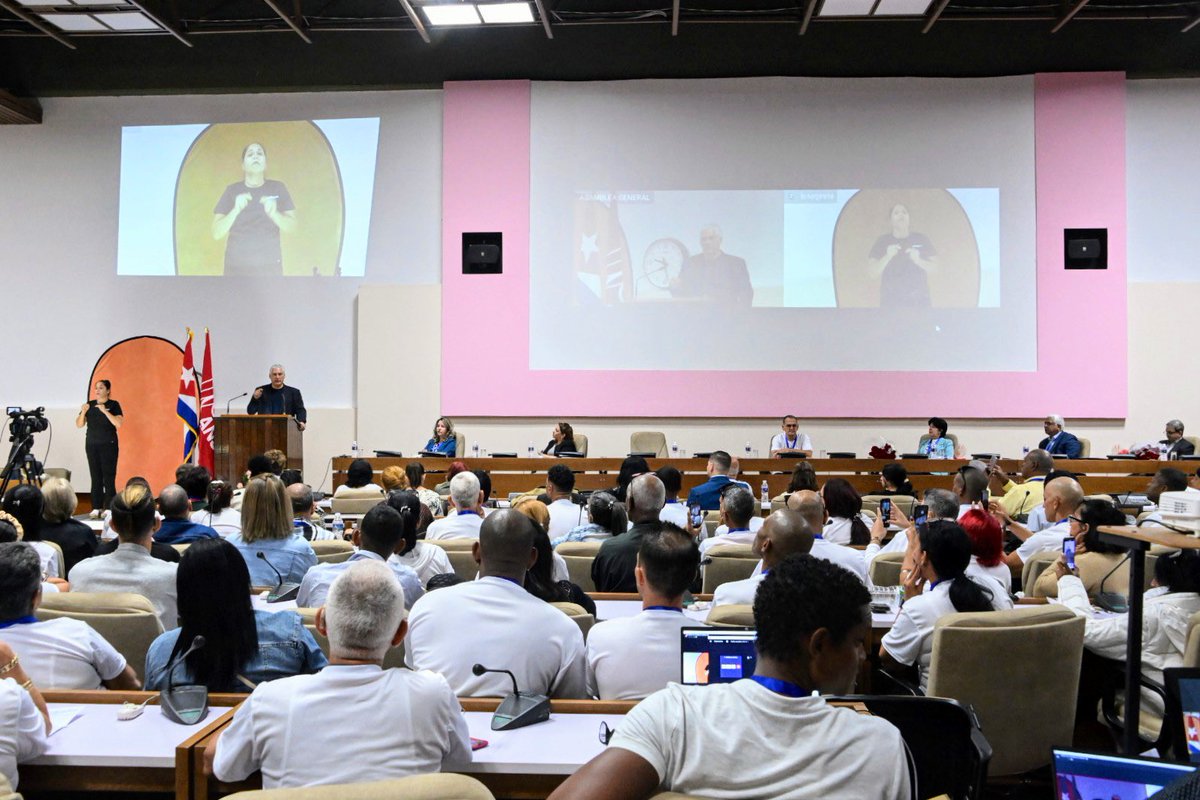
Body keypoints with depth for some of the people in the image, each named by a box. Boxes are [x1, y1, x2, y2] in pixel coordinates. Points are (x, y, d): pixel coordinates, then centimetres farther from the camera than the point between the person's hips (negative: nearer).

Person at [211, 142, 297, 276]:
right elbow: (216, 233, -3)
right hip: (237, 267, 0)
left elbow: (291, 226, -2)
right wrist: (236, 210, -20)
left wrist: (274, 213, -22)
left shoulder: (278, 188, 3)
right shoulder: (232, 190, 2)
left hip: (269, 267, 0)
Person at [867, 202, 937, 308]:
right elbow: (871, 274, 2)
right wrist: (887, 256, -14)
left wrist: (918, 260, -11)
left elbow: (935, 267, 8)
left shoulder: (922, 239, 10)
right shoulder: (882, 242, 7)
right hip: (890, 304, -1)